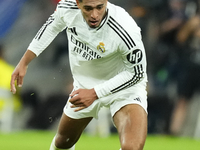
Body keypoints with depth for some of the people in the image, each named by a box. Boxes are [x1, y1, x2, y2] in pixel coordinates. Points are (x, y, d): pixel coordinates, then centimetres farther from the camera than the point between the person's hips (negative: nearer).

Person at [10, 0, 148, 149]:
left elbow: (136, 73, -21)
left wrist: (95, 93, -25)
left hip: (126, 85, -5)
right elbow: (52, 26, 5)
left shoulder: (126, 31, -36)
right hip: (85, 84, 5)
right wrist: (24, 62, 7)